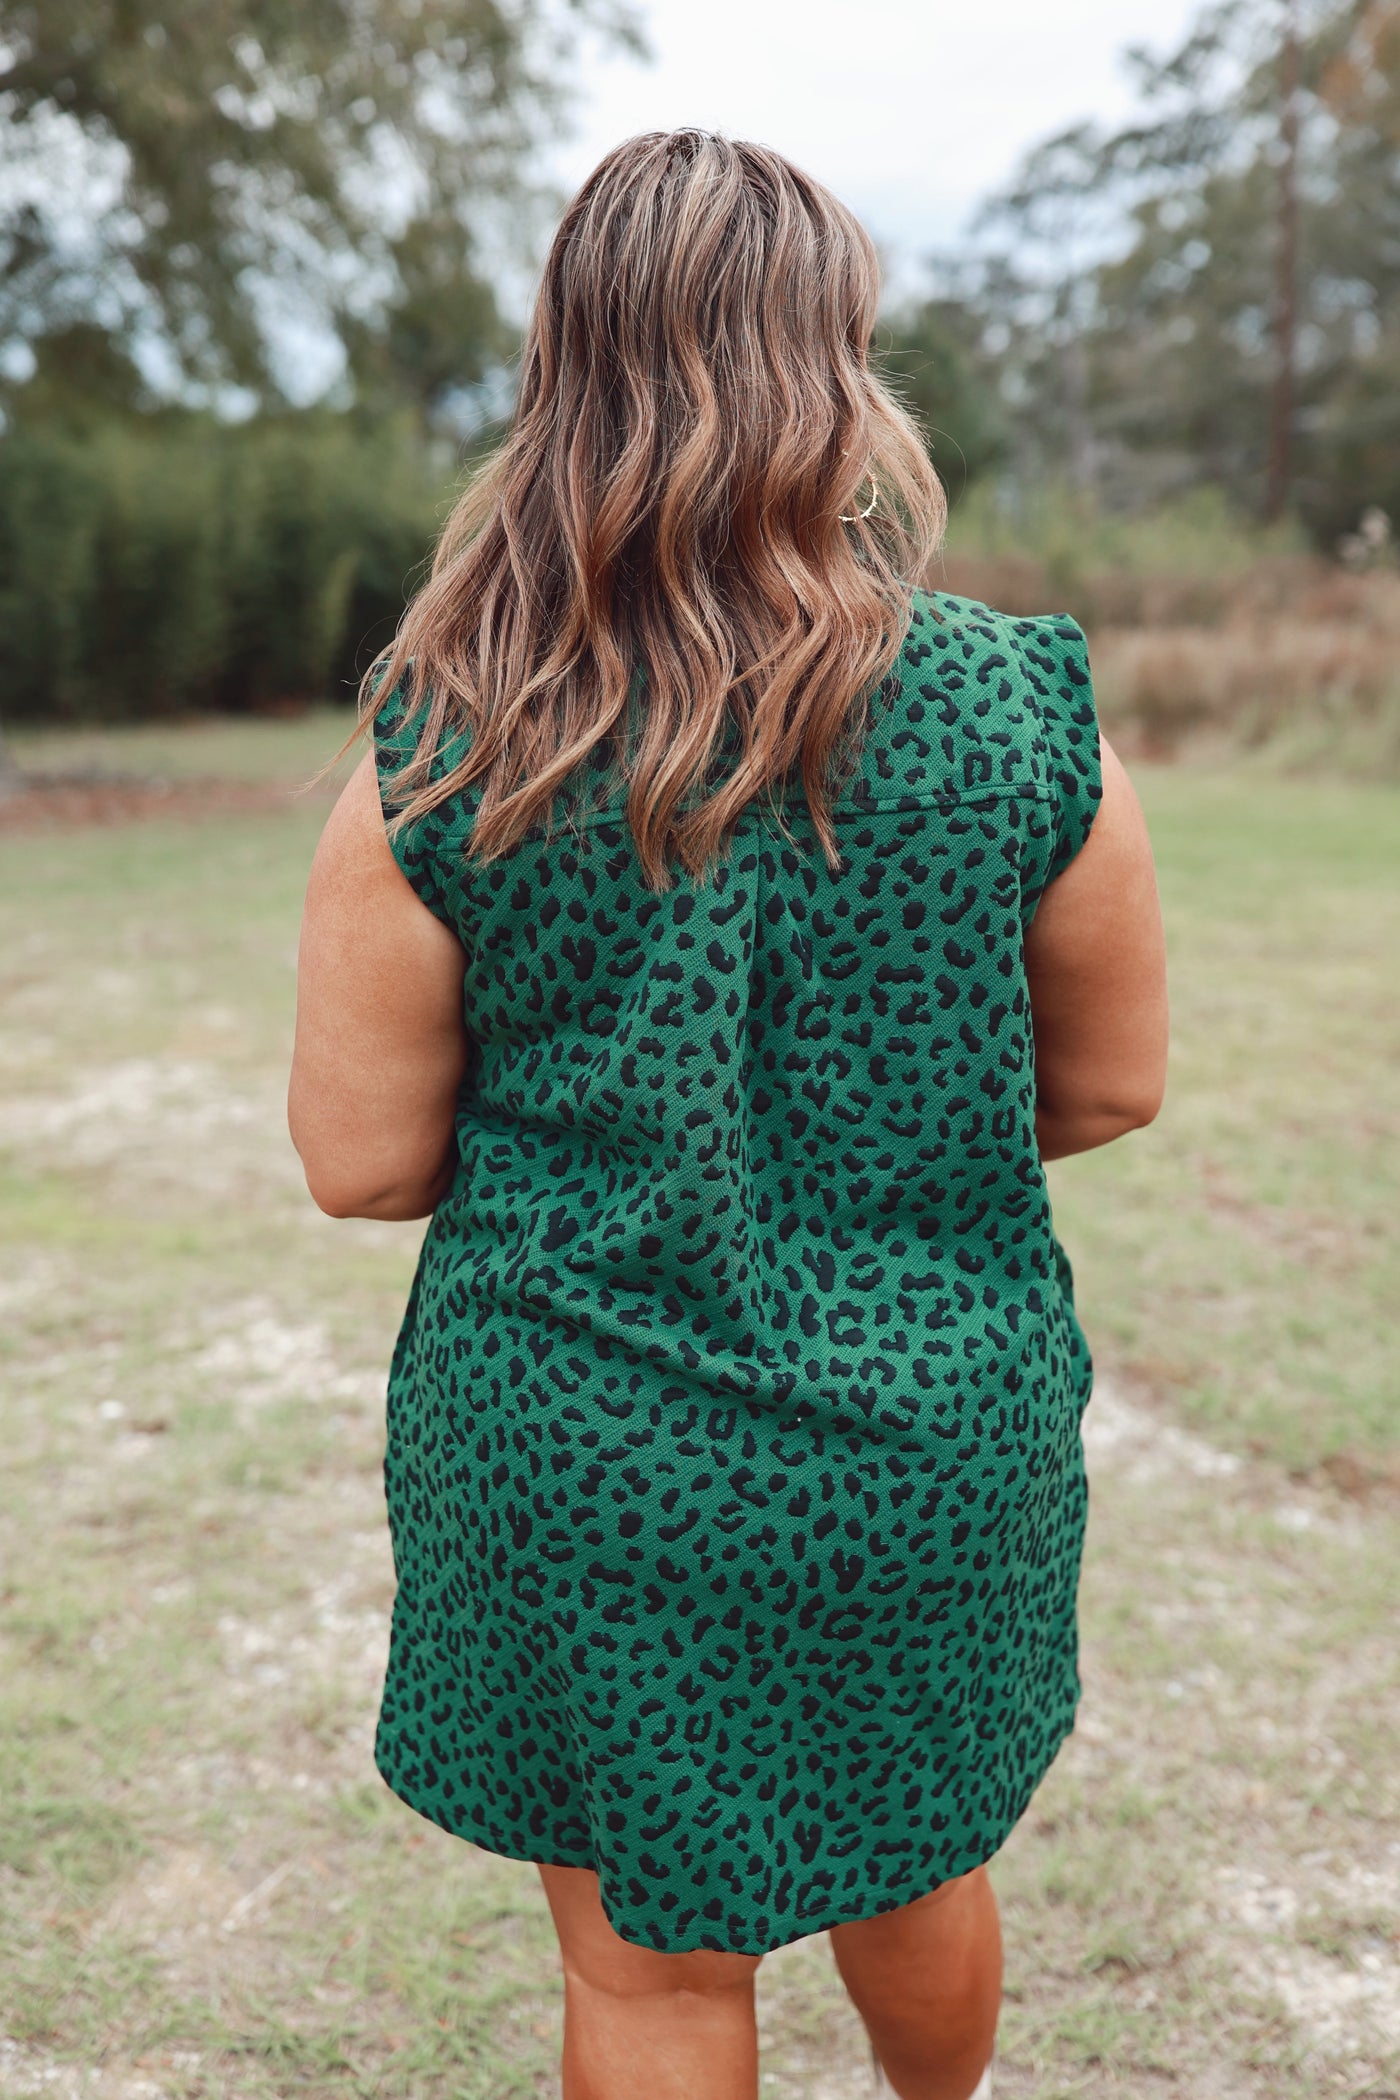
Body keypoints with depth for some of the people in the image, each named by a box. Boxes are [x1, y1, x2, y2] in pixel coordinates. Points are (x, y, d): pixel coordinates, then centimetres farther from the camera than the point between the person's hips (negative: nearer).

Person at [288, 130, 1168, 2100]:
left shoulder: (439, 760, -15)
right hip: (935, 1437, 2)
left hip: (579, 1468, -1)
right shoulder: (1018, 713, -12)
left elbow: (359, 1161, -9)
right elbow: (1111, 1083, -1)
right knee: (912, 1865, 29)